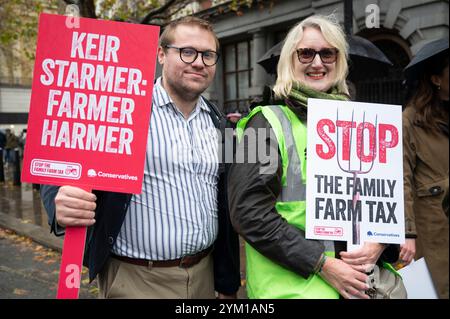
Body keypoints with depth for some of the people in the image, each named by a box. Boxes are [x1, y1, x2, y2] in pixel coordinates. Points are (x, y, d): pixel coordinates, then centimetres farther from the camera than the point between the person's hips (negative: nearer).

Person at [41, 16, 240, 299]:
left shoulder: (218, 123, 6)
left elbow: (225, 207, 9)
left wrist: (228, 284, 10)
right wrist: (62, 204, -33)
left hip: (205, 275, 5)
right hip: (136, 280, -5)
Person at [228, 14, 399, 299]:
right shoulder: (267, 123, -7)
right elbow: (249, 211, -15)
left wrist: (380, 242, -8)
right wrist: (322, 264, -18)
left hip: (360, 278, 5)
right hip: (293, 282, -5)